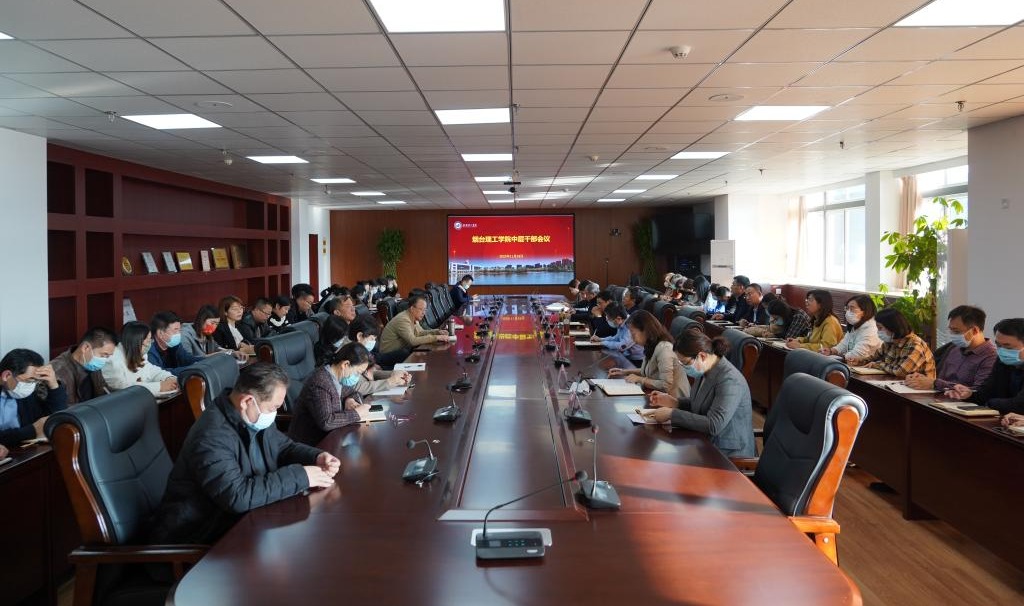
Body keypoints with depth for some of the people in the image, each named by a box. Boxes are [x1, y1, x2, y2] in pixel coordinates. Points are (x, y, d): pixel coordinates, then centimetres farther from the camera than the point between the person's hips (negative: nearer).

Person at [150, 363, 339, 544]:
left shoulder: (252, 418, 1)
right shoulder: (212, 437, -28)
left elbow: (284, 446, 14)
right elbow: (237, 496, -34)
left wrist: (317, 457, -7)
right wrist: (299, 476, -28)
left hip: (237, 517, 8)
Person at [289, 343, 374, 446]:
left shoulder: (339, 376, 2)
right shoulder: (319, 384, -24)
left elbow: (353, 392, 19)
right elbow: (325, 422, -29)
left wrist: (350, 399, -4)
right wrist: (356, 414, -21)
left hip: (327, 434, 8)